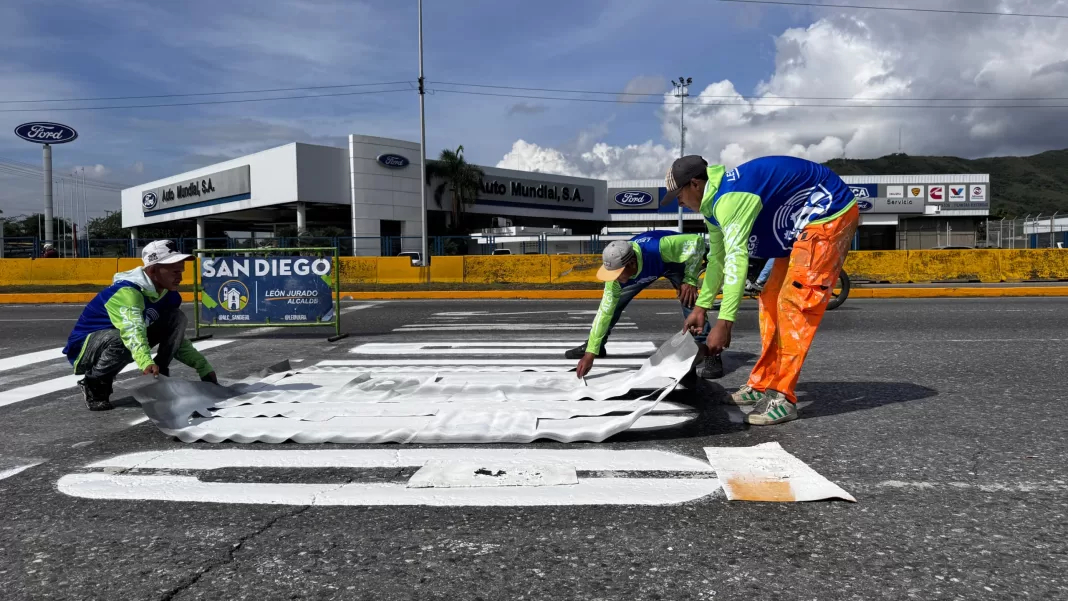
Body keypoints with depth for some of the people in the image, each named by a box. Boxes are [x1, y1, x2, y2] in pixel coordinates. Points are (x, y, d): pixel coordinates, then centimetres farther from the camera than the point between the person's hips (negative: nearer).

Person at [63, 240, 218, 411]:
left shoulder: (170, 296, -6)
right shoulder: (127, 292, -30)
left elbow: (177, 340, 4)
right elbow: (133, 331, -48)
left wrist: (204, 368, -4)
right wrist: (147, 363, -65)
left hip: (114, 346, 7)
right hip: (85, 347, -6)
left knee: (177, 318, -10)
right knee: (123, 339, -39)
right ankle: (94, 384, -11)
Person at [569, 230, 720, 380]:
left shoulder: (658, 249, -48)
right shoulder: (617, 271, -32)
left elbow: (697, 240, -35)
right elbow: (605, 311, -27)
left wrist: (690, 280, -38)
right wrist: (590, 353, -29)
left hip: (675, 260, -3)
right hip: (645, 269, 4)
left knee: (688, 298, -30)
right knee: (611, 304, 0)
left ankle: (707, 352, -22)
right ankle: (597, 346, 21)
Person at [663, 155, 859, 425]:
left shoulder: (730, 197, -26)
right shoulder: (714, 204, 6)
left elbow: (736, 259, -32)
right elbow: (717, 258, 17)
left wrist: (724, 322, -33)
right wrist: (701, 306, 19)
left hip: (830, 214, -11)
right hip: (803, 225, 11)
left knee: (794, 303, -17)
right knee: (771, 300, 9)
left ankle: (782, 396, -14)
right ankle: (763, 384, 16)